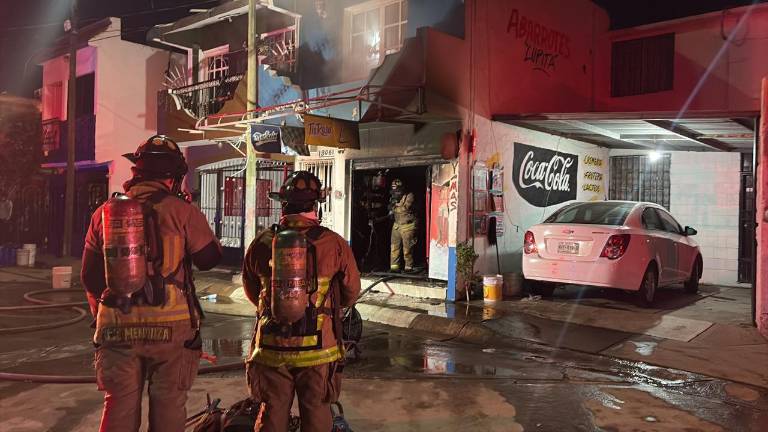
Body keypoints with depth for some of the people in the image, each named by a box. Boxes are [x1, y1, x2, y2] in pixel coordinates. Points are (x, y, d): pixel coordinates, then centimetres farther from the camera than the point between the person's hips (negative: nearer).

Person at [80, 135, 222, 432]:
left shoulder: (105, 212, 5)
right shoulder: (181, 211, -8)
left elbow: (90, 276, 10)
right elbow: (210, 259, -1)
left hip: (118, 327, 3)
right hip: (171, 328, -3)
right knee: (168, 408, 10)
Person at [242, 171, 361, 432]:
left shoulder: (261, 243, -4)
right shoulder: (334, 244, -10)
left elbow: (251, 291, 10)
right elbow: (352, 292, 2)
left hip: (271, 348, 2)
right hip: (317, 349, -1)